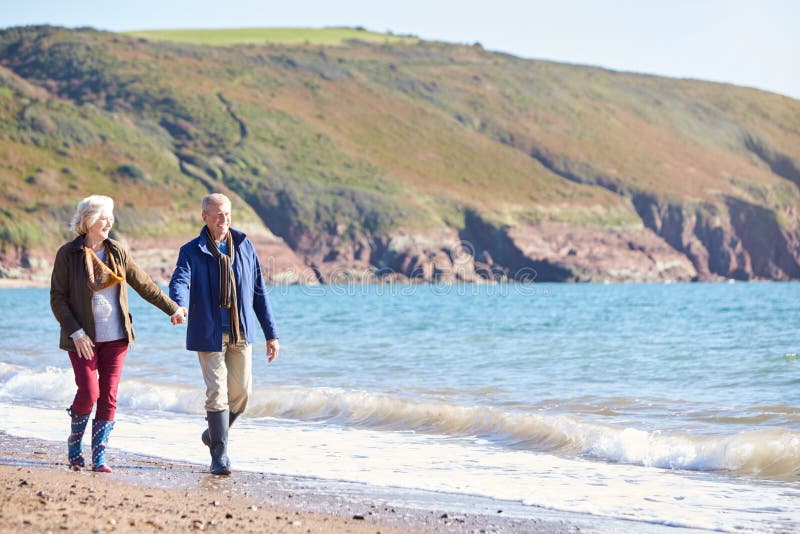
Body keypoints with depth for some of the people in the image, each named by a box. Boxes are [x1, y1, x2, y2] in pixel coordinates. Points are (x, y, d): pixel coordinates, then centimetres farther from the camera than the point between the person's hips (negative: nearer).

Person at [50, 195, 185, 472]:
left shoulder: (117, 251, 6)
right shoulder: (68, 254, -5)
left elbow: (143, 284, 13)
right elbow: (57, 298, -5)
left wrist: (172, 308, 13)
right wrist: (76, 332, -14)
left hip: (115, 336, 4)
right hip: (83, 337, -3)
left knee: (108, 396, 0)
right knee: (88, 392, -12)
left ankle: (99, 458, 7)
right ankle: (74, 445, 13)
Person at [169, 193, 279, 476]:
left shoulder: (244, 246, 8)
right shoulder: (192, 251, -2)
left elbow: (259, 291, 11)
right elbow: (180, 281, -21)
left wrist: (271, 334, 8)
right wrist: (179, 307, -44)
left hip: (241, 332, 4)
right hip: (209, 333, -4)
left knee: (241, 392, 5)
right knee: (217, 393, -8)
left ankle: (214, 433, 31)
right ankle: (220, 455, 0)